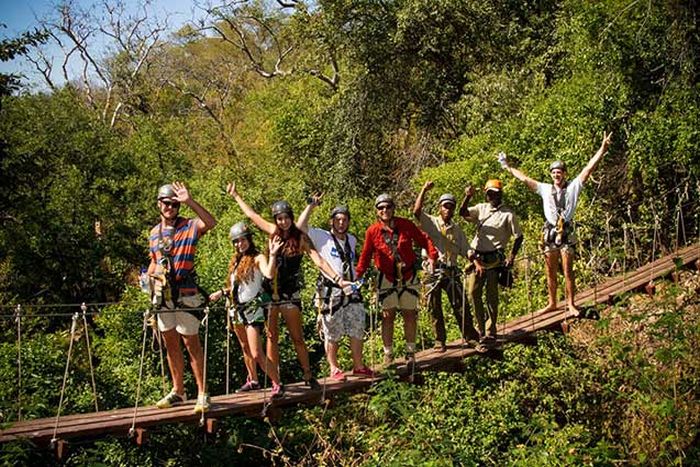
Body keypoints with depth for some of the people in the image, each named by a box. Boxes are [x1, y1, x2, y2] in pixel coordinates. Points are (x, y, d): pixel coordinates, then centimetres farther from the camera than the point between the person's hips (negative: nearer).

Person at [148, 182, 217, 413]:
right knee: (170, 343, 13)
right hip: (162, 294, 6)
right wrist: (149, 275, 6)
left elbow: (211, 222, -27)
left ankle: (202, 394, 1)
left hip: (185, 293, -6)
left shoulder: (189, 226, -5)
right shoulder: (154, 232, 14)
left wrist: (190, 201, -33)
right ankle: (178, 391, 23)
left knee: (191, 342, -4)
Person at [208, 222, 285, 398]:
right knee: (245, 348, 18)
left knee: (256, 353, -14)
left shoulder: (257, 258, -11)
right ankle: (252, 381, 32)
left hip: (254, 307, -8)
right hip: (237, 308, 8)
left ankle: (277, 384, -4)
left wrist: (272, 255, -38)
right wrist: (221, 292, 24)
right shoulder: (236, 260, 12)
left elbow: (269, 274, -31)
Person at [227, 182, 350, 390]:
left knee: (297, 338, 1)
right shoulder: (273, 232, 5)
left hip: (290, 293, -3)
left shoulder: (301, 238, -5)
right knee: (272, 337, 5)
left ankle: (309, 376, 12)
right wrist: (236, 196, 26)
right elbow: (252, 215, 17)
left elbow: (318, 260, -12)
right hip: (270, 291, 3)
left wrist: (337, 278, -24)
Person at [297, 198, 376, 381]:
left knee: (357, 331, 6)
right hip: (330, 292, -5)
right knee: (332, 334, 0)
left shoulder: (352, 240, 18)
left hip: (351, 291, 5)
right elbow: (301, 226, -10)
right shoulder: (322, 237, 1)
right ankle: (334, 369, 9)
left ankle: (358, 366, 16)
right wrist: (311, 205, -8)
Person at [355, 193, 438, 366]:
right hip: (386, 279, -1)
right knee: (388, 316, -1)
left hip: (408, 277, 1)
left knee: (410, 315, 6)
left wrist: (432, 256, -13)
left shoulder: (406, 225, -5)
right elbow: (365, 255, 1)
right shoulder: (372, 231, -6)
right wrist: (358, 274, -6)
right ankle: (388, 354, 10)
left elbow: (424, 240, 2)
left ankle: (410, 352, 19)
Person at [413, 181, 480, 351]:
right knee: (435, 308, 3)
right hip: (434, 270, -3)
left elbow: (466, 250, 14)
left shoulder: (457, 229, 17)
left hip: (452, 271, 3)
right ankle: (439, 341, 13)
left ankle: (471, 337, 12)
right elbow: (416, 211, -14)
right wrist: (424, 190, -15)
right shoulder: (431, 222, 4)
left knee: (461, 306, 2)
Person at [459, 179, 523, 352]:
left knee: (491, 297, -1)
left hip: (494, 258, -4)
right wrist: (468, 196, -18)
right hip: (477, 257, 5)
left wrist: (512, 256, -10)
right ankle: (482, 331, 15)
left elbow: (519, 236, 0)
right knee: (473, 292, 2)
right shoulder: (481, 208, 11)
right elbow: (463, 213, -2)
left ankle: (490, 335, 3)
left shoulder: (508, 214, -1)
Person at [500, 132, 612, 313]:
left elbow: (589, 168, -2)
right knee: (550, 272, 9)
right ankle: (552, 303, 17)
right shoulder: (545, 189, 13)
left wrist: (602, 149, -10)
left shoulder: (573, 187, 5)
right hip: (550, 232, 3)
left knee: (568, 272, -4)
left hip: (567, 233, -3)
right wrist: (507, 167, 19)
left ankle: (571, 304, 1)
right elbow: (524, 178, 17)